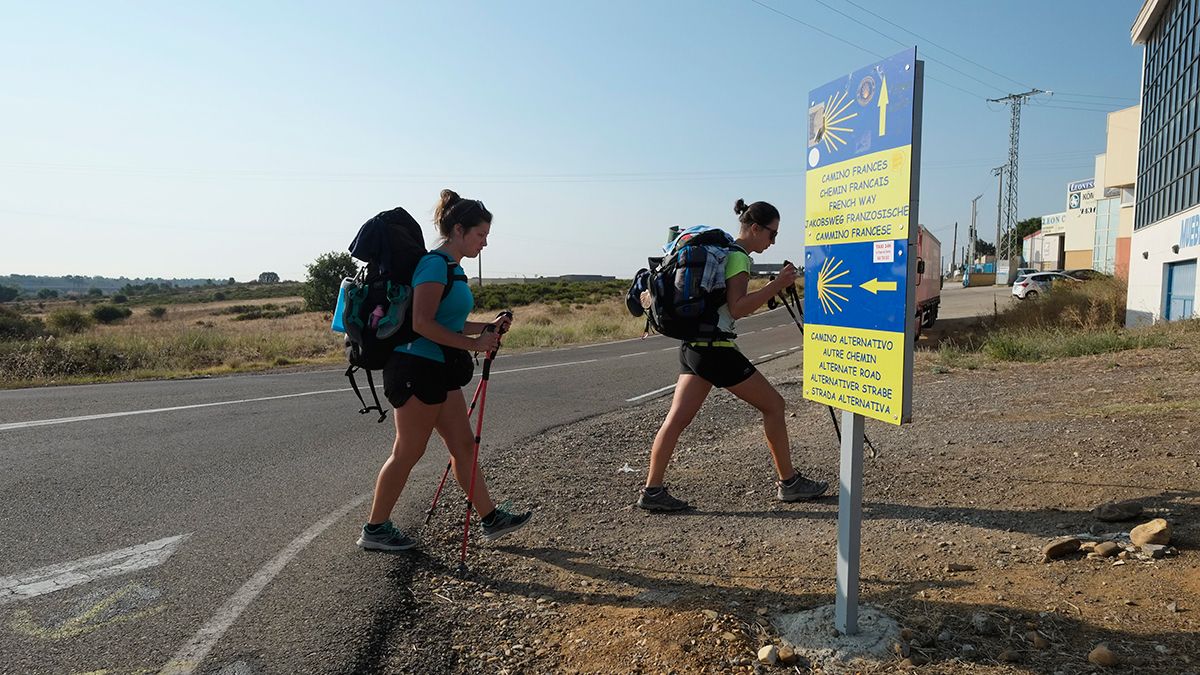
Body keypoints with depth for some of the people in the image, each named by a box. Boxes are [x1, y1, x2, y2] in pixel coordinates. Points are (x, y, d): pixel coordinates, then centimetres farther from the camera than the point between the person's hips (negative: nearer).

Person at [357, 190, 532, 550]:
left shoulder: (452, 268, 15)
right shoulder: (436, 264, -15)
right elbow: (423, 324, -23)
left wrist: (487, 328, 11)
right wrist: (473, 343, -19)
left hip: (439, 371, 10)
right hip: (416, 368, -10)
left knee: (464, 445, 12)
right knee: (407, 453, 1)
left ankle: (491, 519, 20)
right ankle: (374, 529, 16)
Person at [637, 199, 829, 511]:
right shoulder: (739, 257, -11)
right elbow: (736, 308, -20)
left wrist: (772, 290, 21)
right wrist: (777, 285, -18)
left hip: (692, 346, 9)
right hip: (717, 348, -9)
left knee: (677, 418, 4)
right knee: (773, 405, 4)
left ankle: (652, 490, 4)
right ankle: (789, 483, 14)